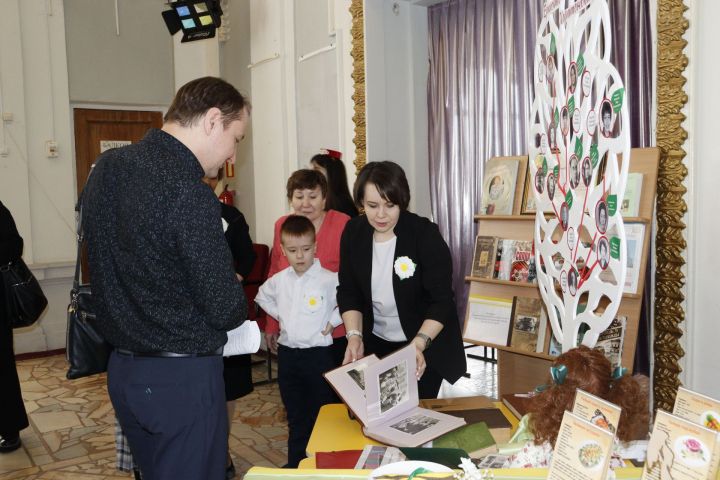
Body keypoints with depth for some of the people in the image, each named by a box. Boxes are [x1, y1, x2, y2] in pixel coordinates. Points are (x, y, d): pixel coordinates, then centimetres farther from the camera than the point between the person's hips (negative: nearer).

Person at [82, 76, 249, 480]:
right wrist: (236, 296, 2)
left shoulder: (105, 168, 3)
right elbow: (226, 310, -20)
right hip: (182, 377, -8)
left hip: (122, 369, 8)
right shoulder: (188, 192, -23)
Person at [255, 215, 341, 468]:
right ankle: (295, 464, 32)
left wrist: (333, 320, -13)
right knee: (295, 416, 18)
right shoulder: (279, 280, 4)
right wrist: (279, 314, 11)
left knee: (322, 415, 6)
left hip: (318, 353, -5)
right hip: (287, 354, 5)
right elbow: (262, 296, 23)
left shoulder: (329, 279, -14)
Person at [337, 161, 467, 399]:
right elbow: (348, 292, -1)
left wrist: (419, 343, -32)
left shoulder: (426, 234, -19)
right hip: (375, 343, 3)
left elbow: (443, 300, -19)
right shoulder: (353, 232, -7)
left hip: (426, 345, -3)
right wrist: (354, 335, -15)